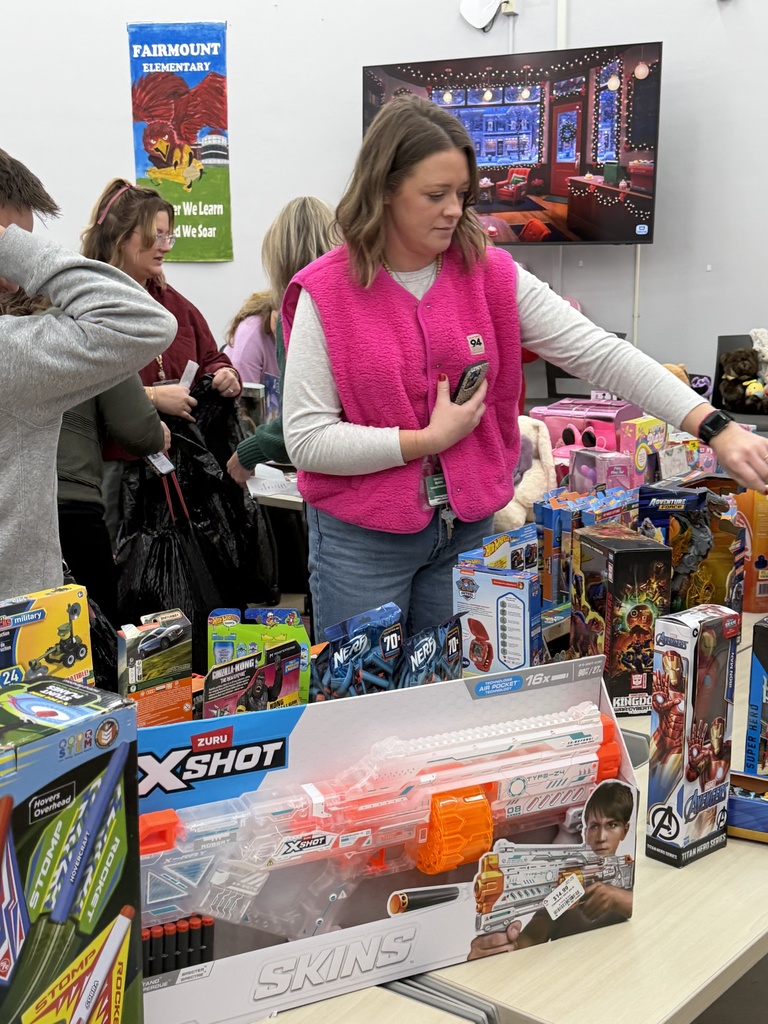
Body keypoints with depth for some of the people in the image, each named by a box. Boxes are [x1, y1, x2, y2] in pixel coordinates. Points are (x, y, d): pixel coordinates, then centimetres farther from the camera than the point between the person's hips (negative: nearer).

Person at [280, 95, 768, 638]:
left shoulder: (492, 276, -2)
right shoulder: (325, 294, -10)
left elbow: (600, 353, -10)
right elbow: (306, 440, -14)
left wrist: (716, 427, -20)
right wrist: (429, 439, -16)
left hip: (468, 529, 3)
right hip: (361, 542, -3)